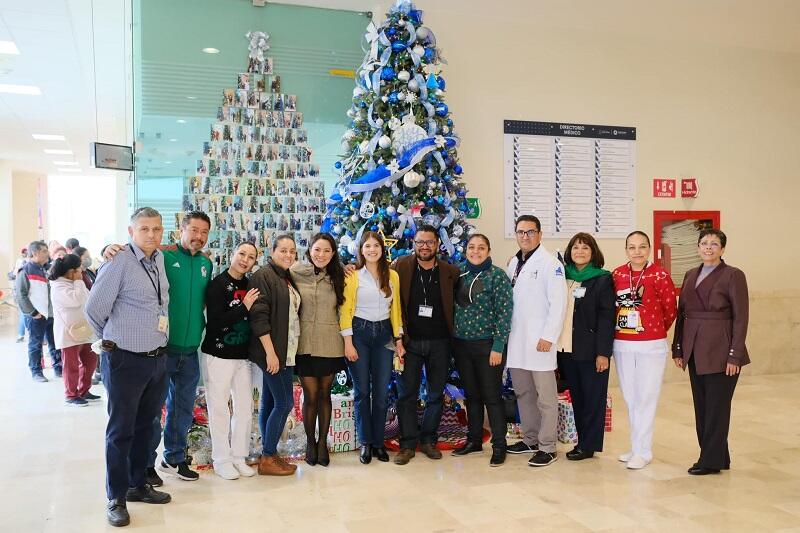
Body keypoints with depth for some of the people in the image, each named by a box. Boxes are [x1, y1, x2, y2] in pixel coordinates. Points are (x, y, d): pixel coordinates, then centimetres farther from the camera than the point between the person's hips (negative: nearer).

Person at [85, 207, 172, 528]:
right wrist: (113, 339, 3)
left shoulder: (159, 259, 5)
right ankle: (116, 498, 19)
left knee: (145, 426, 18)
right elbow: (94, 309, -11)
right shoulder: (119, 262, -16)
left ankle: (138, 485, 33)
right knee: (121, 430, 5)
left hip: (157, 358, 7)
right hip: (126, 360, -7)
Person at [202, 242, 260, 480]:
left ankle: (239, 457, 20)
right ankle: (221, 460, 13)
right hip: (219, 355, -6)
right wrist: (244, 307, -19)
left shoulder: (250, 286, 8)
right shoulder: (217, 284, -8)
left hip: (243, 355, 6)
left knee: (245, 406, 9)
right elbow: (215, 322, -17)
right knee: (219, 407, 2)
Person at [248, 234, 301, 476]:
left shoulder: (287, 278, 14)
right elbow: (259, 316, -18)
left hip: (285, 352, 8)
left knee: (270, 403, 11)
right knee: (285, 402, -6)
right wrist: (270, 352, -21)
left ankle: (268, 455, 17)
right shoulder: (263, 275, -11)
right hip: (272, 351, -8)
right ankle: (268, 458, 3)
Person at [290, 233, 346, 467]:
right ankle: (310, 442, 23)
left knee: (324, 394, 11)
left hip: (330, 345, 2)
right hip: (305, 345, -2)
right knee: (310, 396, 4)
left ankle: (323, 442, 23)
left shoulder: (337, 277, 4)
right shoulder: (295, 273, -4)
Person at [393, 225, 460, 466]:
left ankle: (428, 440, 25)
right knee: (407, 394, 5)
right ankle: (408, 444, 16)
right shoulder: (401, 266, -4)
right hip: (410, 341, -1)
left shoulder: (450, 272, -2)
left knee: (436, 395, 11)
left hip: (439, 342, 1)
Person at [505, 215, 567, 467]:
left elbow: (559, 303, -13)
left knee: (545, 398, 1)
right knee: (523, 394, 15)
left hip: (540, 342, -7)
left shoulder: (550, 264, -8)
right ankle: (530, 440, 28)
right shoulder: (513, 263, 13)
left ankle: (547, 448, 9)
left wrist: (548, 337, -17)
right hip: (516, 342, 7)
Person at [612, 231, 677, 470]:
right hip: (622, 345, 4)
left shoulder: (660, 275, -9)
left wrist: (655, 330, 10)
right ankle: (637, 446, 24)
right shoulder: (617, 274, 2)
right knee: (630, 397, 11)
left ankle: (642, 451, 11)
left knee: (646, 398, 1)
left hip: (650, 346, -4)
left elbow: (671, 310, 0)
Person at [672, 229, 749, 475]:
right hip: (695, 351, 6)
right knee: (701, 406, 10)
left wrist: (735, 355, -13)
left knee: (716, 407, 0)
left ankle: (711, 461, 10)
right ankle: (718, 456, 22)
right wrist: (678, 349, 8)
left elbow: (741, 317, -9)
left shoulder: (733, 275, -5)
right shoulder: (690, 275, 13)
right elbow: (681, 313, 13)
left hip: (719, 351, -6)